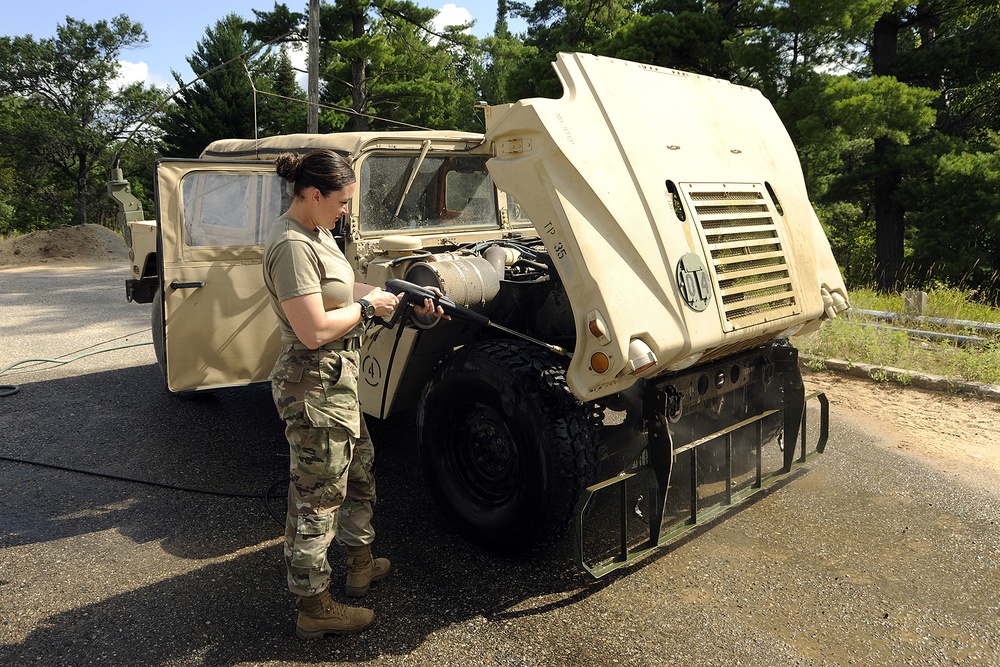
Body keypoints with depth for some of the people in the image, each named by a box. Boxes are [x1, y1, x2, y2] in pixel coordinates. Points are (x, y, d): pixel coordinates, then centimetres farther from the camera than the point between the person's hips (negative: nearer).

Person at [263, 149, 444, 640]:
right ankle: (314, 609, 20)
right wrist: (368, 306, -15)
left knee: (359, 468, 24)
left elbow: (342, 290, 17)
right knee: (317, 498, 3)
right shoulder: (292, 246, -23)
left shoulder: (316, 233, 9)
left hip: (337, 379, 11)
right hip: (314, 386, -11)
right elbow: (315, 331, -29)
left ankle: (361, 563, 44)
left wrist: (408, 300, 9)